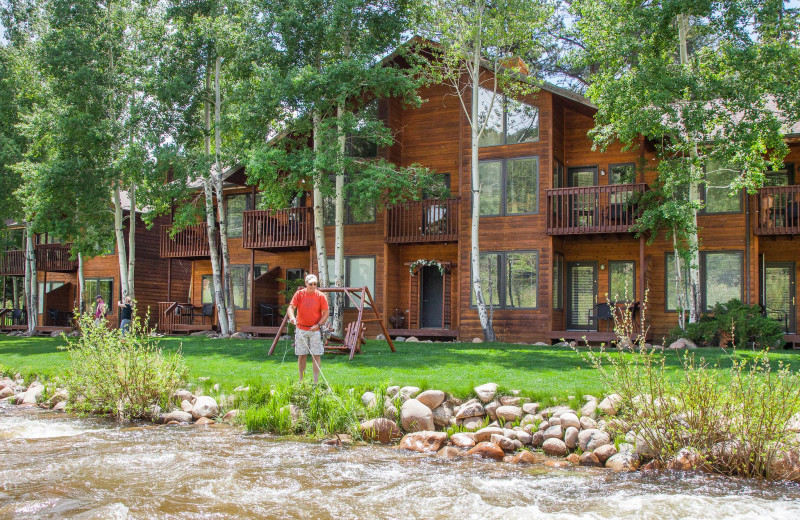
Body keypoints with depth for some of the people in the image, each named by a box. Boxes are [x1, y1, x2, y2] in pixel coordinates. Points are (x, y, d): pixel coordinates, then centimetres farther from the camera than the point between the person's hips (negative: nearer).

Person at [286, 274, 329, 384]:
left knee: (316, 355, -4)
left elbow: (325, 313, -2)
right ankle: (301, 380, 15)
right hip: (301, 329, 1)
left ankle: (316, 381, -1)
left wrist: (318, 325, -17)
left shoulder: (321, 296, -2)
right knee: (301, 355, 6)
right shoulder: (299, 294, 1)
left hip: (315, 330, -1)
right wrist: (292, 317, -26)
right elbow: (291, 307, -4)